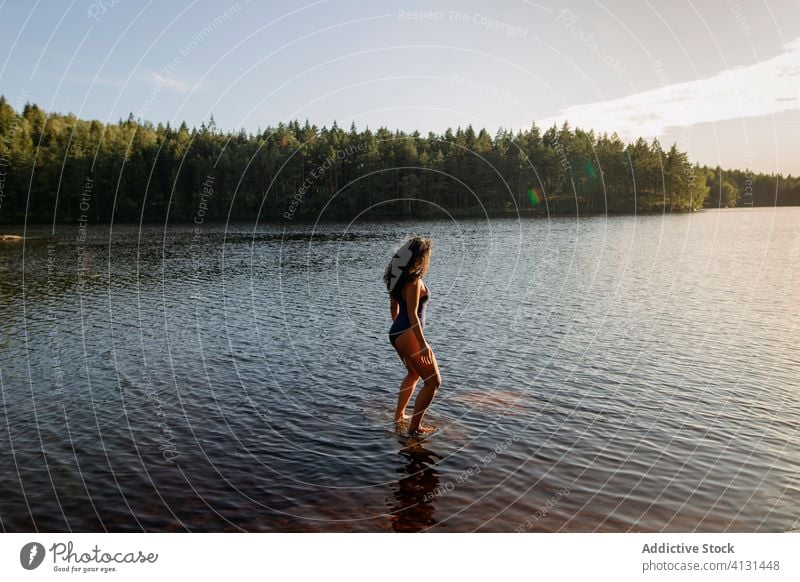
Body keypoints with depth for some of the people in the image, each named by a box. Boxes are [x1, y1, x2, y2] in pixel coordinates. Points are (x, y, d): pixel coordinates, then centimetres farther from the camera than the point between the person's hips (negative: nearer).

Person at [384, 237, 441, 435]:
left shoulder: (399, 278, 10)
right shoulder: (414, 281, -18)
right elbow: (412, 314, -22)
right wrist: (423, 344, -20)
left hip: (397, 333, 10)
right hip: (409, 335, -10)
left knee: (414, 374, 31)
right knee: (434, 381, 0)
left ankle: (399, 415, 40)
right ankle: (415, 427, 4)